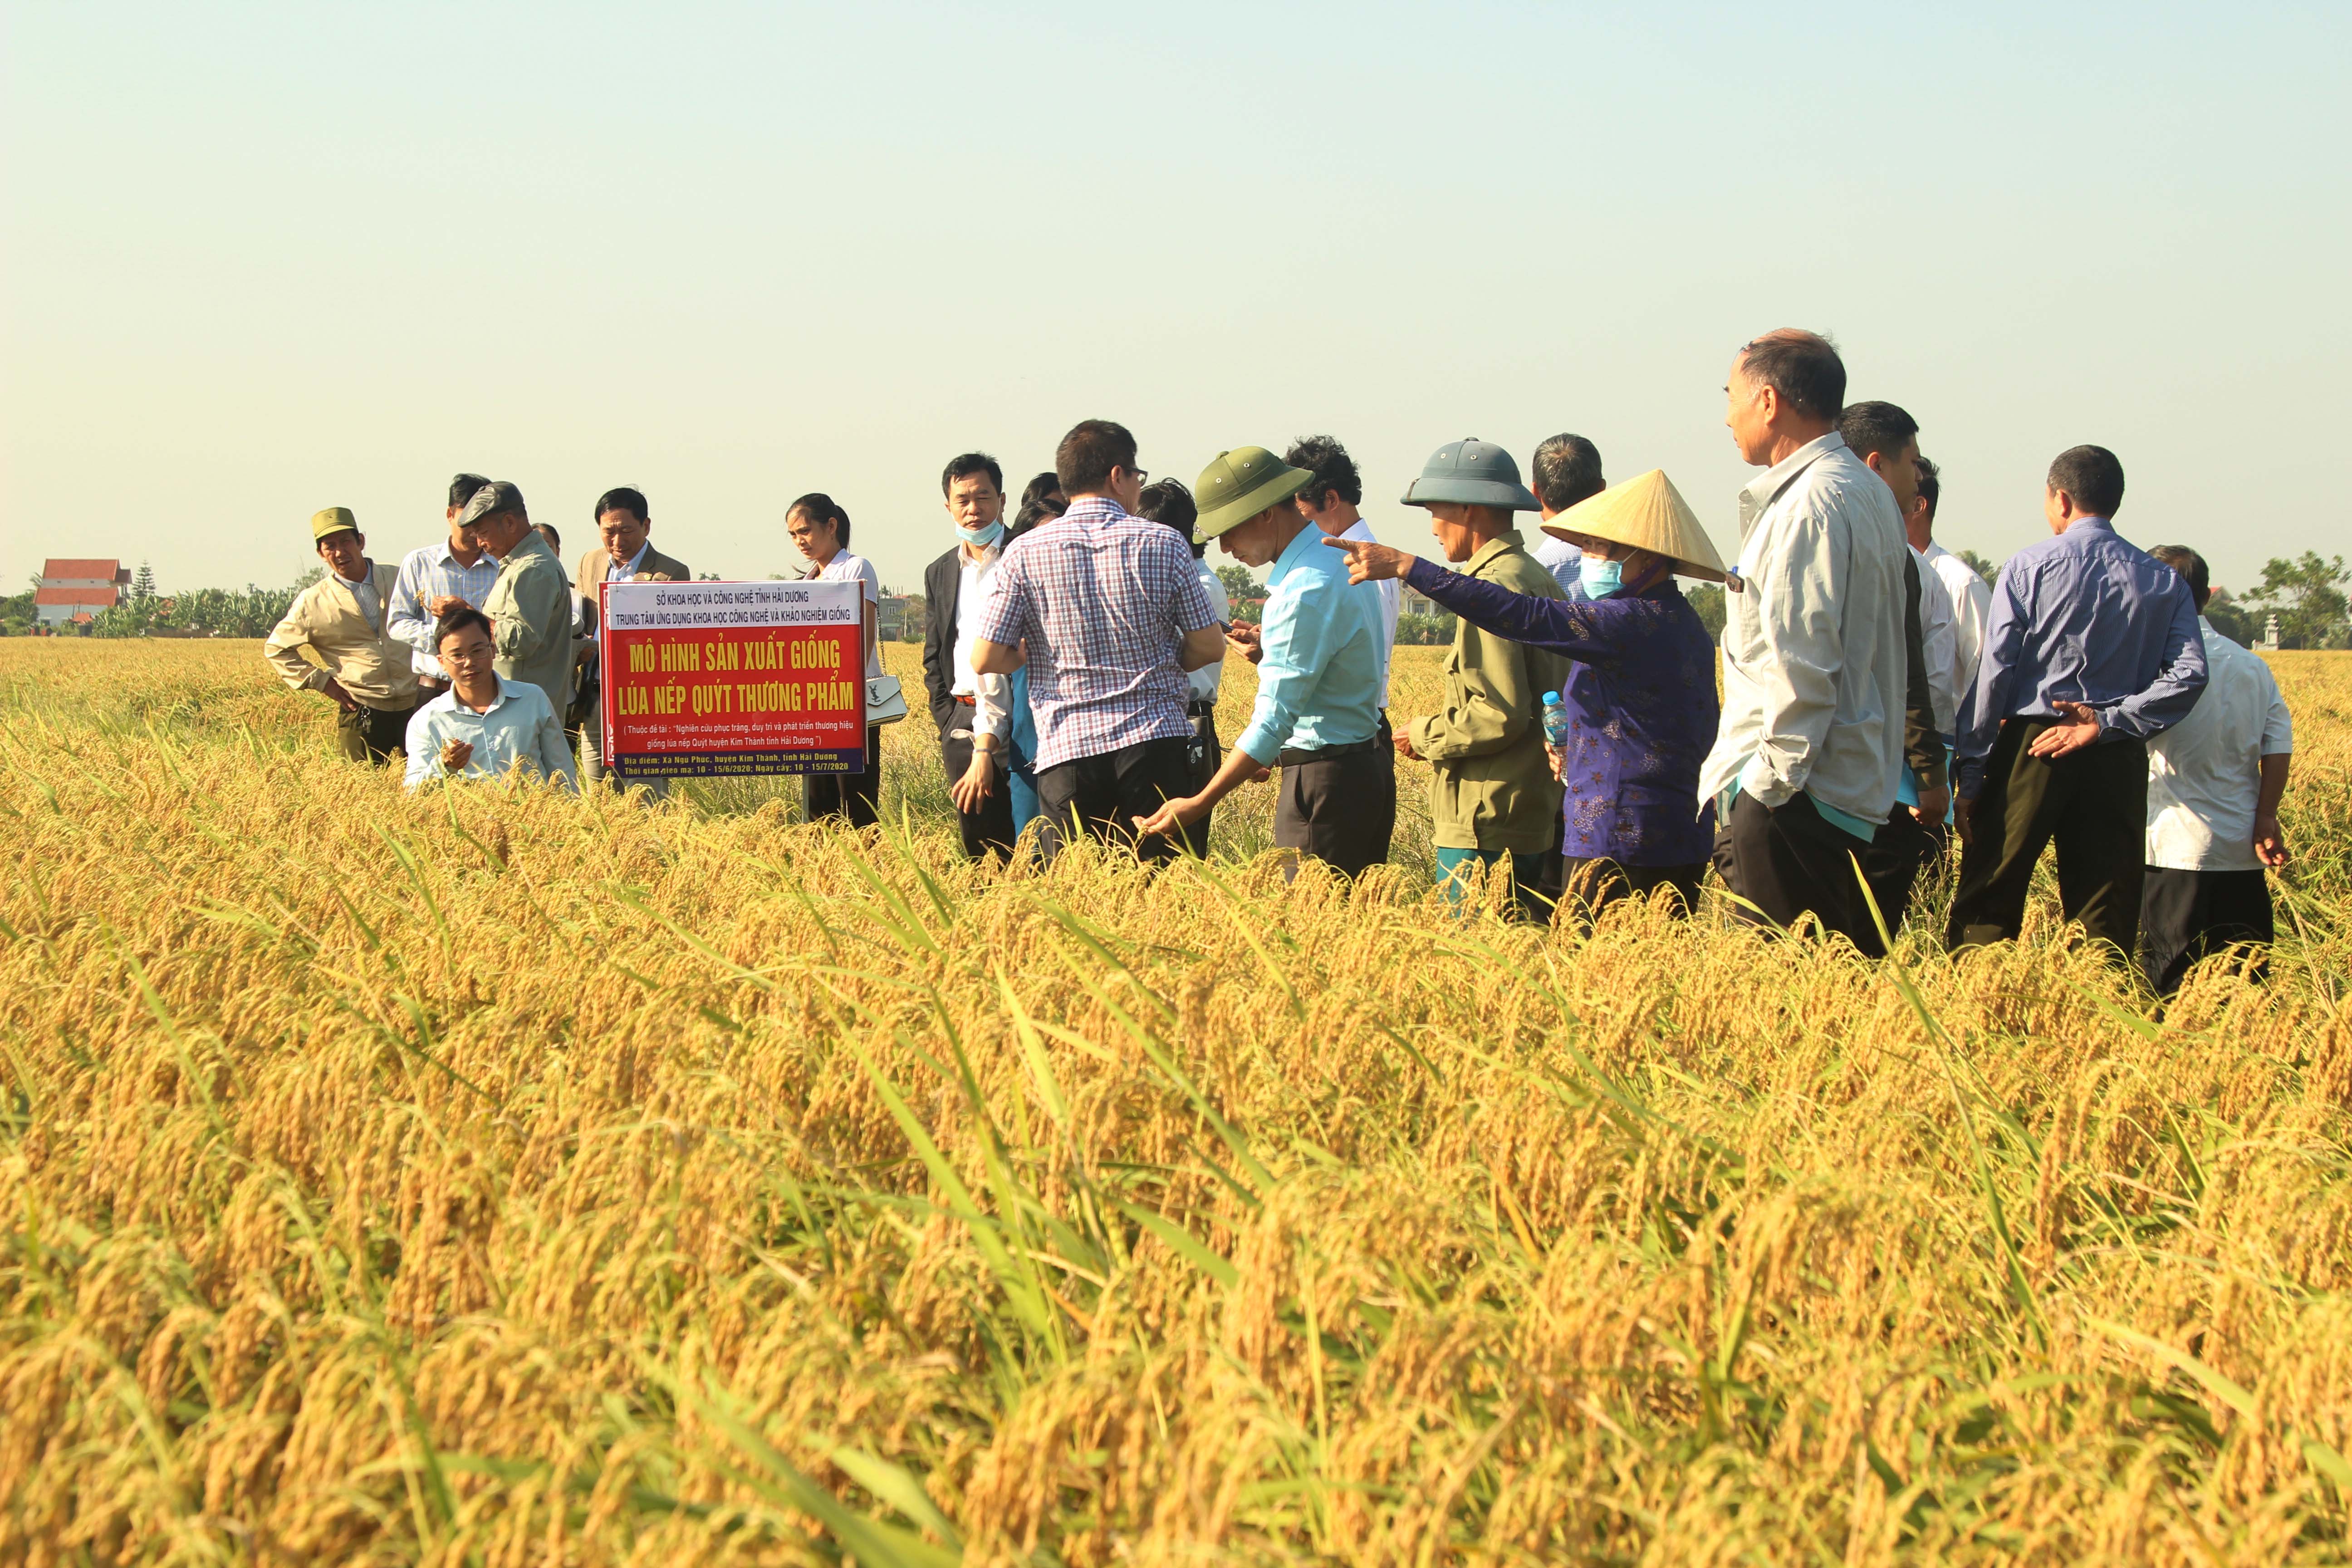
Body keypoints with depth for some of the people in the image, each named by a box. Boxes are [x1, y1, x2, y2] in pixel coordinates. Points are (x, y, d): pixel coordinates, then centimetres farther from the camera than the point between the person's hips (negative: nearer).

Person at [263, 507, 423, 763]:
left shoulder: (400, 580, 6)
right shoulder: (312, 603, 2)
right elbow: (276, 649, 12)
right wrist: (321, 682, 3)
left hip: (416, 704, 1)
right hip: (363, 713, -1)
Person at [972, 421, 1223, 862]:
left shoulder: (1026, 553, 1)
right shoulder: (1162, 545, 1)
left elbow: (986, 659, -2)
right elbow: (1208, 647, 4)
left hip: (1067, 747, 0)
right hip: (1156, 743, 0)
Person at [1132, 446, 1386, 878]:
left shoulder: (1306, 591, -20)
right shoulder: (1341, 558, 11)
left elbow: (1274, 720, -23)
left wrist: (1198, 806, -24)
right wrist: (1271, 653, 10)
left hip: (1325, 780, -10)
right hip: (1367, 765, 10)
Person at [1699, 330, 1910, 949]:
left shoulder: (1809, 503, -15)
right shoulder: (1866, 492, 18)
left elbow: (1802, 663, -20)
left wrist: (1767, 783, -16)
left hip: (1790, 802, -10)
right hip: (1855, 786, 10)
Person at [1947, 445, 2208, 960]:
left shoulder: (2030, 566, 0)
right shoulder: (2165, 583, 9)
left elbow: (1993, 672, -6)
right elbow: (2190, 675, -5)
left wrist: (1971, 774, -4)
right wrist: (2108, 721, -6)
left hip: (2031, 749, -3)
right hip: (2118, 758, 3)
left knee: (1987, 904, 0)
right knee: (2108, 922, 5)